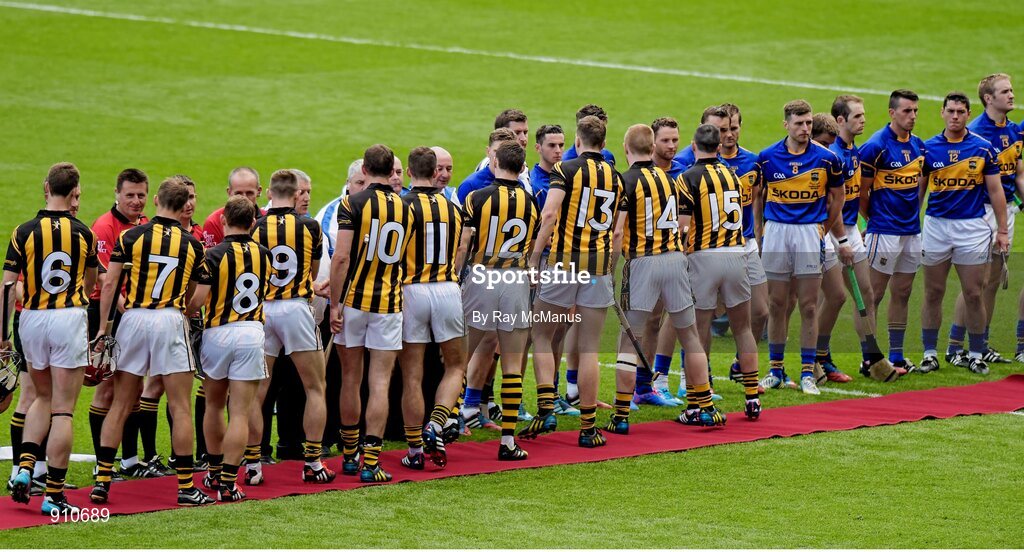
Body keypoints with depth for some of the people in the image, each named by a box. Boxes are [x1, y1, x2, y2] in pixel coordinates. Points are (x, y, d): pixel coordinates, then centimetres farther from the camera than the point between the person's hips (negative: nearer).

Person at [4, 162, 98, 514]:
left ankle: (25, 467, 6)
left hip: (32, 320, 2)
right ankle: (54, 494, -2)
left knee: (43, 398, 24)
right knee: (63, 410, 0)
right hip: (70, 318, -2)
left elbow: (7, 286, -5)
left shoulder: (24, 232, -3)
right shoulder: (83, 233, -1)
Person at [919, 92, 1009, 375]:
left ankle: (976, 354, 11)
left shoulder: (983, 148, 0)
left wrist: (1002, 230, 1)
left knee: (973, 294, 0)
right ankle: (930, 353, 13)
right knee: (933, 293, 5)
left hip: (972, 227, -1)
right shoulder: (928, 148, 3)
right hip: (935, 225, 1)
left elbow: (995, 191, 4)